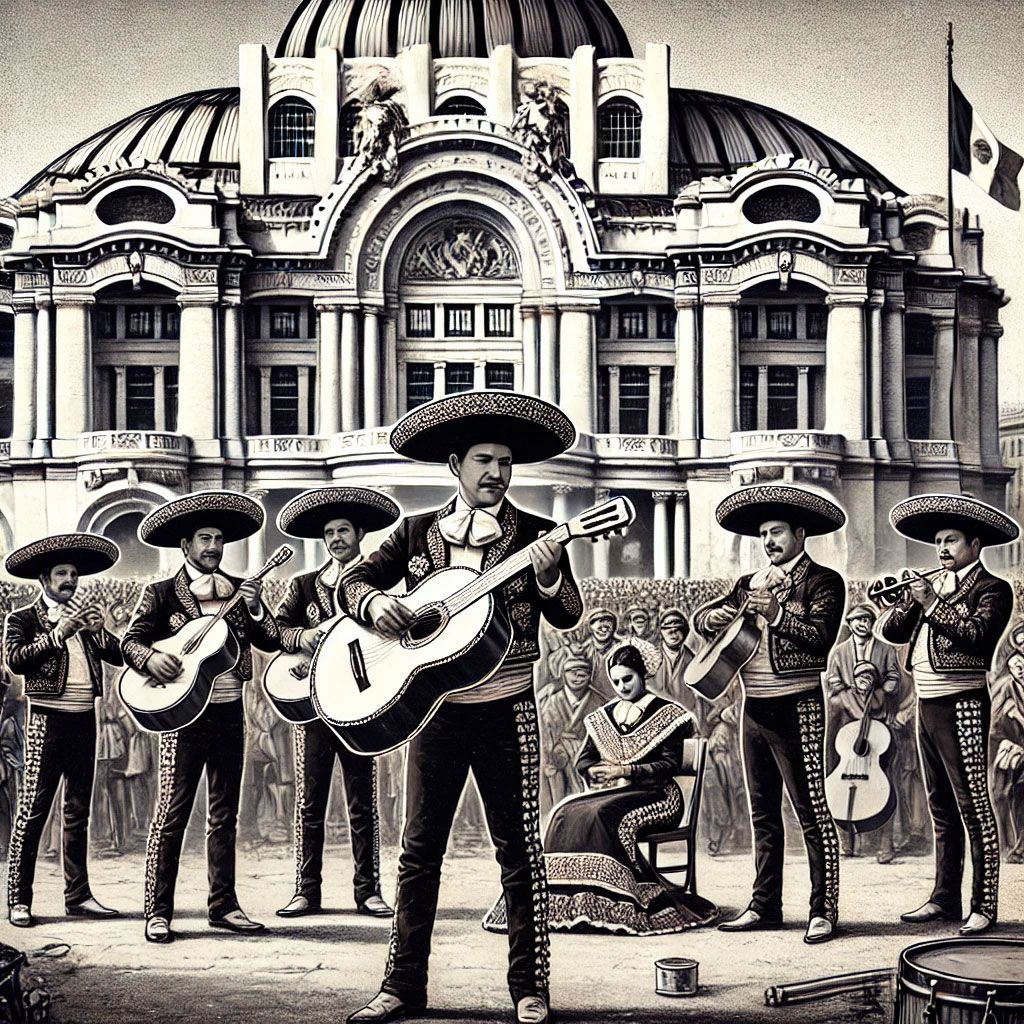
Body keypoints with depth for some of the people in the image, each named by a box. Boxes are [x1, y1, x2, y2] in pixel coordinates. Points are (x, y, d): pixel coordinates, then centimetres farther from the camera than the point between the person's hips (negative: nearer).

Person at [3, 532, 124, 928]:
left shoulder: (85, 618, 16)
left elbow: (120, 654, 8)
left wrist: (98, 630, -9)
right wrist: (58, 634, -19)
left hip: (85, 720, 6)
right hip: (48, 720, -5)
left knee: (78, 810, 9)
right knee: (33, 809, -8)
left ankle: (78, 895, 14)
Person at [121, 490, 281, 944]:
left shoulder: (240, 591, 12)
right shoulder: (161, 593, 1)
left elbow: (272, 641, 6)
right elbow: (130, 640, -5)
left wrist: (254, 609, -11)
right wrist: (151, 658, -25)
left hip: (228, 712, 4)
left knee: (224, 813, 9)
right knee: (171, 813, -6)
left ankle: (223, 904, 16)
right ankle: (157, 912, -3)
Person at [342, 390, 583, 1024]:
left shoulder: (534, 535, 0)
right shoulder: (418, 532, 7)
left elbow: (568, 617, -8)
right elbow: (355, 580, 11)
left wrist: (548, 574, -28)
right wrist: (374, 602, -11)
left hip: (507, 712, -2)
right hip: (435, 710, 2)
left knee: (519, 848, 2)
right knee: (419, 849, 6)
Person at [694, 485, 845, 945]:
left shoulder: (823, 581, -3)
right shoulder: (751, 583, 16)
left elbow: (820, 638, -16)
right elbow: (700, 615, 16)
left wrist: (777, 614, -26)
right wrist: (711, 617, -6)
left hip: (796, 708, -7)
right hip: (754, 709, 7)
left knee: (811, 811, -7)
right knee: (763, 813, 12)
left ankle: (824, 910, -4)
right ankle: (765, 905, 19)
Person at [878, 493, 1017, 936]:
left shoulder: (992, 589, -3)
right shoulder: (934, 585, 17)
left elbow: (977, 635, -19)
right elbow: (890, 630, 12)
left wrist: (931, 602, -17)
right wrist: (910, 600, -5)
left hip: (961, 706, -8)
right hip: (926, 705, 8)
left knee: (974, 808, -8)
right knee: (942, 811, 12)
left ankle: (985, 907, -7)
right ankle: (944, 899, 18)